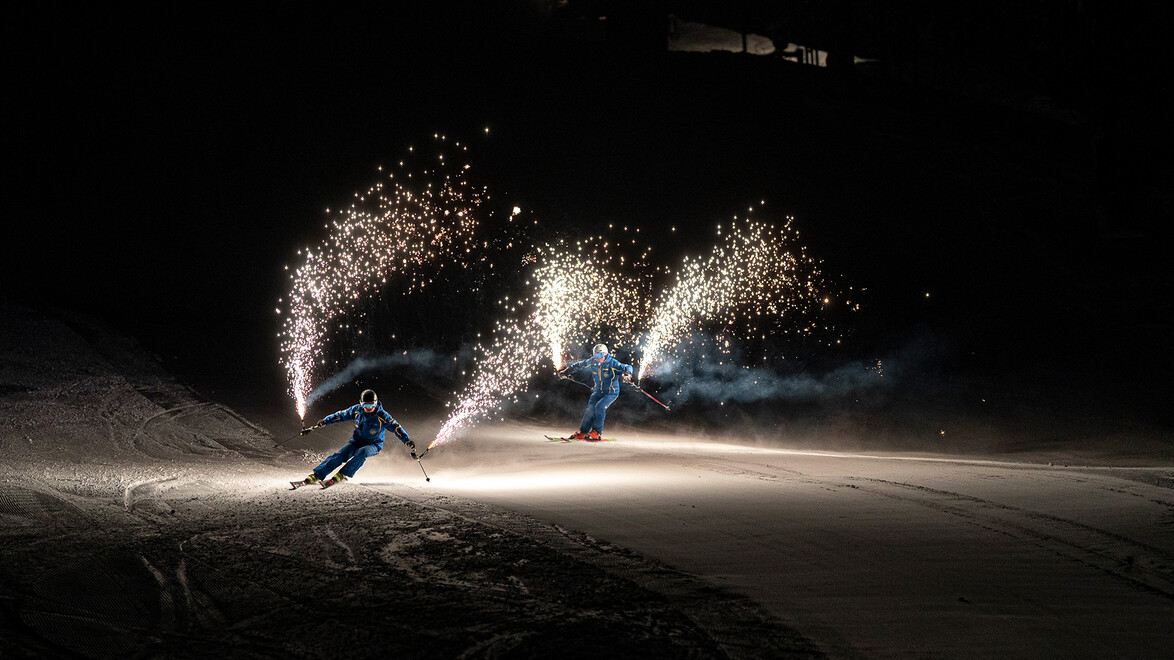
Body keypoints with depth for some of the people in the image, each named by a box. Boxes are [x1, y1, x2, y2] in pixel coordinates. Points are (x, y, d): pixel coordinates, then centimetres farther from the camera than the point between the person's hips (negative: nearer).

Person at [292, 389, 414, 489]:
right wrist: (324, 422, -1)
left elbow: (396, 428, -17)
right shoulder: (357, 410, -8)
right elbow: (340, 416, 3)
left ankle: (341, 476, -35)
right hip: (357, 440, 2)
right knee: (341, 454, -24)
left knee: (361, 452, -38)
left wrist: (408, 441, -27)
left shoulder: (382, 416, -18)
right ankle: (314, 477, -31)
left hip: (374, 445, -2)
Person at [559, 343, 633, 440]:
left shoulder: (612, 363, -20)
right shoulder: (592, 362, -4)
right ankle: (582, 432, 2)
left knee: (599, 407, -26)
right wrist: (569, 367, 21)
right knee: (590, 409, -12)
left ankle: (596, 433, -17)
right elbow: (581, 363, 14)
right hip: (598, 391, 5)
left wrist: (627, 374, -50)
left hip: (611, 393, -5)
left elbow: (627, 367, -27)